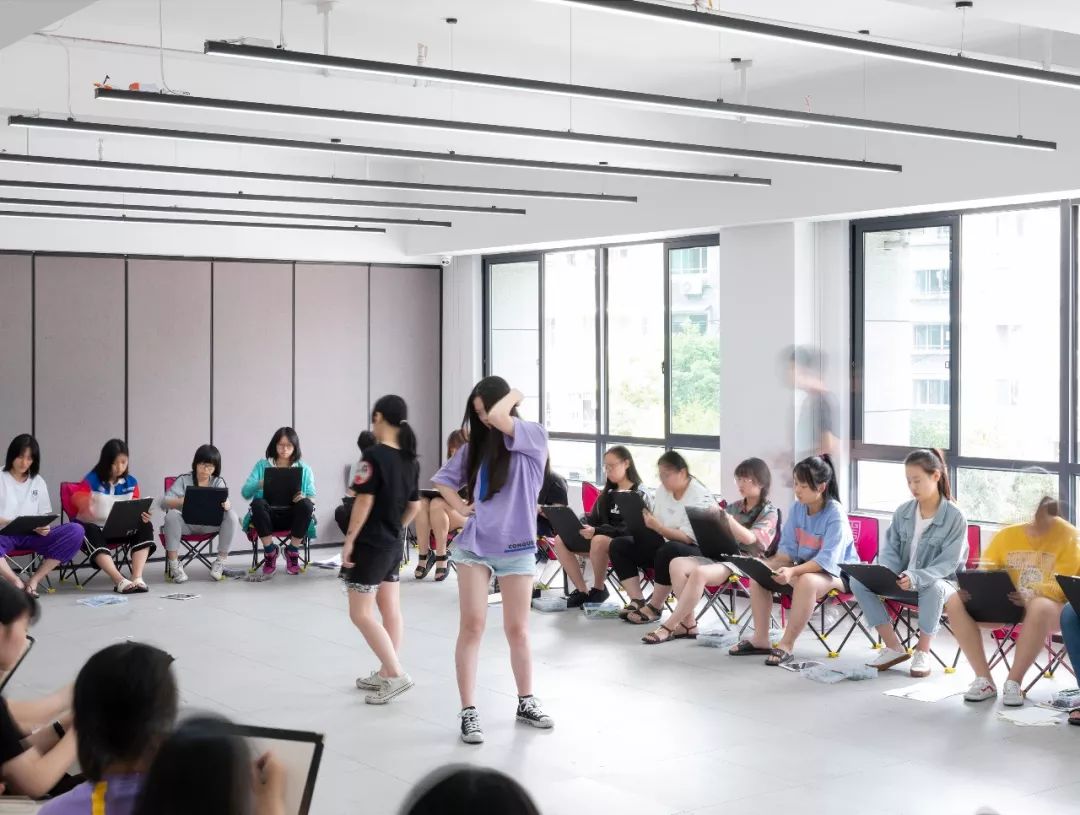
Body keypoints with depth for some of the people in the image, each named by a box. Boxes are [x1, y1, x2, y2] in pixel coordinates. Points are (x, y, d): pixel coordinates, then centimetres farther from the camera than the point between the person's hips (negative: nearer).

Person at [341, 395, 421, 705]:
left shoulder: (374, 455, -18)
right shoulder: (410, 460, 5)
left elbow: (364, 501, -20)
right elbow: (414, 506, 12)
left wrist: (349, 539, -14)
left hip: (370, 545, -8)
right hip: (394, 545, 8)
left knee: (361, 614, -3)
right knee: (391, 611, 12)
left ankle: (396, 674, -8)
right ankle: (386, 673, 20)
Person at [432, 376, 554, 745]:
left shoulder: (533, 437, -6)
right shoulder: (475, 445, 7)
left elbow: (499, 418, -26)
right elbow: (442, 479, 18)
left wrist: (513, 395, -7)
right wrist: (460, 506, 2)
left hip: (517, 549, -3)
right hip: (474, 545, 3)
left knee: (517, 630, 7)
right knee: (472, 626, -2)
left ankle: (526, 702, 26)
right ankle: (468, 711, 3)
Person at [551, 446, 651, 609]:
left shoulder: (639, 494, -7)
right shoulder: (608, 493, 16)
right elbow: (593, 519, 16)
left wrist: (596, 531, -31)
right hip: (603, 537, 8)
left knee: (599, 540, -39)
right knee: (561, 541, -12)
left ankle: (598, 589, -17)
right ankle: (582, 591, -11)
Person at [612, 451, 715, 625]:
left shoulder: (700, 498, -16)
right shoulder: (662, 489, 7)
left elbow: (688, 538, -22)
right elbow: (657, 524, 11)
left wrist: (657, 527, -31)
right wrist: (647, 522, -11)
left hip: (694, 550, -8)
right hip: (665, 544, 8)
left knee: (668, 551, -41)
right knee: (619, 545, -7)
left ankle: (654, 608, -23)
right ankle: (637, 601, -14)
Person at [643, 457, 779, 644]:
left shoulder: (769, 513, 2)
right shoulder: (734, 507, 20)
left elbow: (749, 538, -15)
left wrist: (725, 517, -25)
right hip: (721, 555, 7)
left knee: (699, 573, -34)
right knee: (677, 564, -21)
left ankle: (669, 627, -29)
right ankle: (688, 623, -21)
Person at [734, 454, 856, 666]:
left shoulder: (835, 514, -21)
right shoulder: (798, 508, -2)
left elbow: (827, 560, -28)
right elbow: (787, 547, 2)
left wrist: (793, 571, -41)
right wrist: (773, 564, -20)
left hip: (836, 571, -7)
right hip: (805, 566, 7)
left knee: (806, 581, -39)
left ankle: (786, 645, -26)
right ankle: (760, 639, -5)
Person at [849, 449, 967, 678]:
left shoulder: (955, 517, -11)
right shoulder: (902, 512, 4)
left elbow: (948, 563, -18)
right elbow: (890, 549, 4)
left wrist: (916, 578, -35)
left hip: (939, 581, -5)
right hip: (900, 580, 5)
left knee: (933, 588, -41)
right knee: (858, 580, -19)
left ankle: (923, 651, -19)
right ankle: (894, 647, -13)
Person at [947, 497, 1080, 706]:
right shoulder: (1006, 534, 9)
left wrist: (1032, 596, -32)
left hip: (1048, 606, -4)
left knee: (1040, 608, -41)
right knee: (955, 602, -19)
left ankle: (1014, 682, -25)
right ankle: (984, 680, -17)